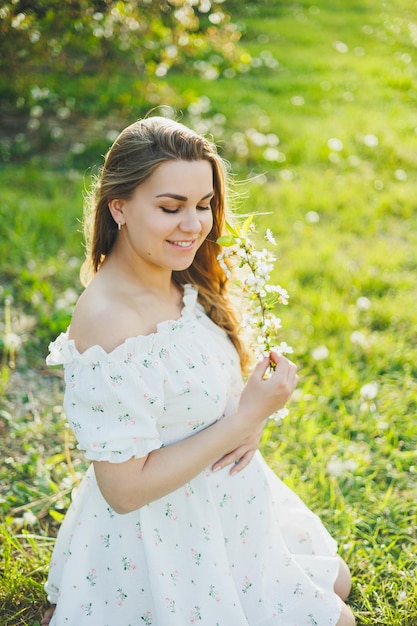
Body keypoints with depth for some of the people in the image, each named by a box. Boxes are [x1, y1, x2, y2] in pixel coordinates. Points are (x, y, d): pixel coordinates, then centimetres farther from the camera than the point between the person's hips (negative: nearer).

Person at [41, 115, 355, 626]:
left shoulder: (181, 278, -6)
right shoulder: (107, 326, -33)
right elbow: (125, 489, -28)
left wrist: (250, 411, -15)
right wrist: (246, 418, -27)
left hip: (228, 509, 9)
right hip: (169, 548, -9)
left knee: (335, 583, 25)